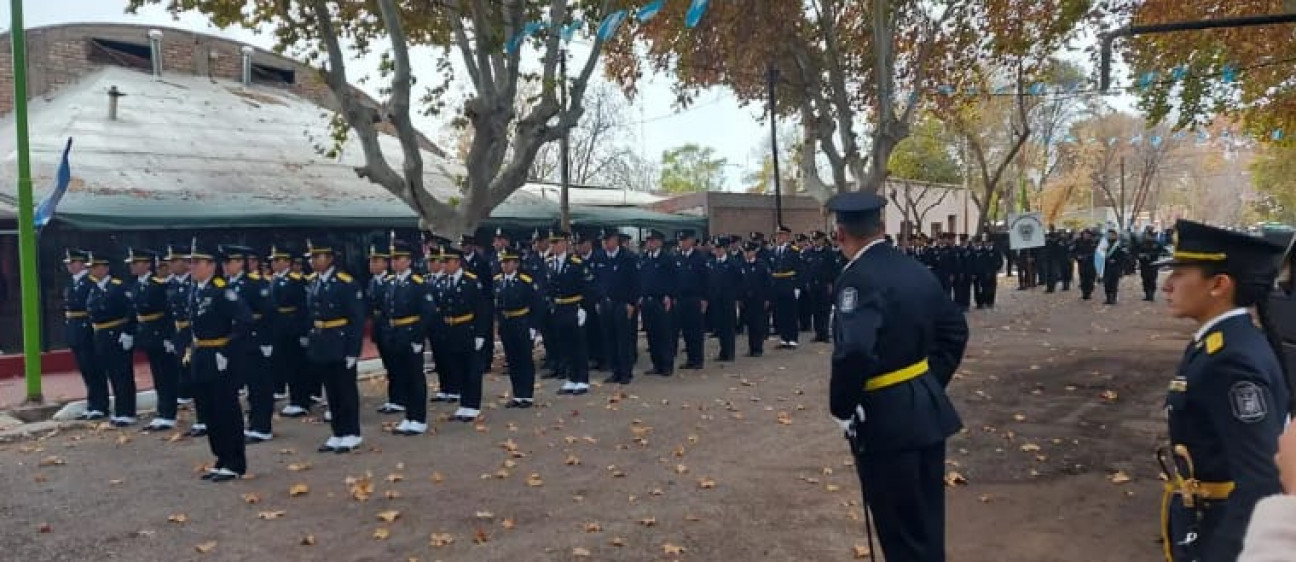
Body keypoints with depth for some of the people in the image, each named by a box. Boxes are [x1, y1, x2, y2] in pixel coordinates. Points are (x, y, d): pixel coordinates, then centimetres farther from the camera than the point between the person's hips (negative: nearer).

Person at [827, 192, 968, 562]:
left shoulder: (857, 278, -19)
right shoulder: (915, 270, 7)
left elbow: (854, 352, -33)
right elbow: (955, 330, 16)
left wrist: (841, 409, -19)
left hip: (887, 419, -8)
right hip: (928, 411, 8)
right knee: (927, 524, 21)